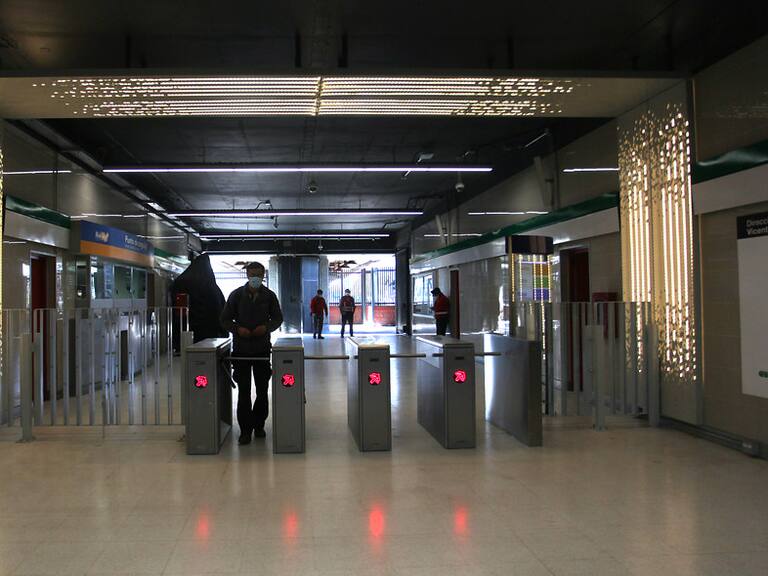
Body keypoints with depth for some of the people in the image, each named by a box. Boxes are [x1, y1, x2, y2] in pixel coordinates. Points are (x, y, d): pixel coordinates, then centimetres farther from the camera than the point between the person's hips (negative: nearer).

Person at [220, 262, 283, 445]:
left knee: (262, 390, 7)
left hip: (262, 348, 1)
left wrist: (267, 327, -11)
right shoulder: (237, 295, 1)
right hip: (241, 349, -1)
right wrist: (237, 329, -14)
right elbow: (225, 319, 4)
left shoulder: (269, 295, 3)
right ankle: (245, 430, 2)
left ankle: (259, 425, 22)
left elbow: (278, 318, 9)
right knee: (243, 391, -3)